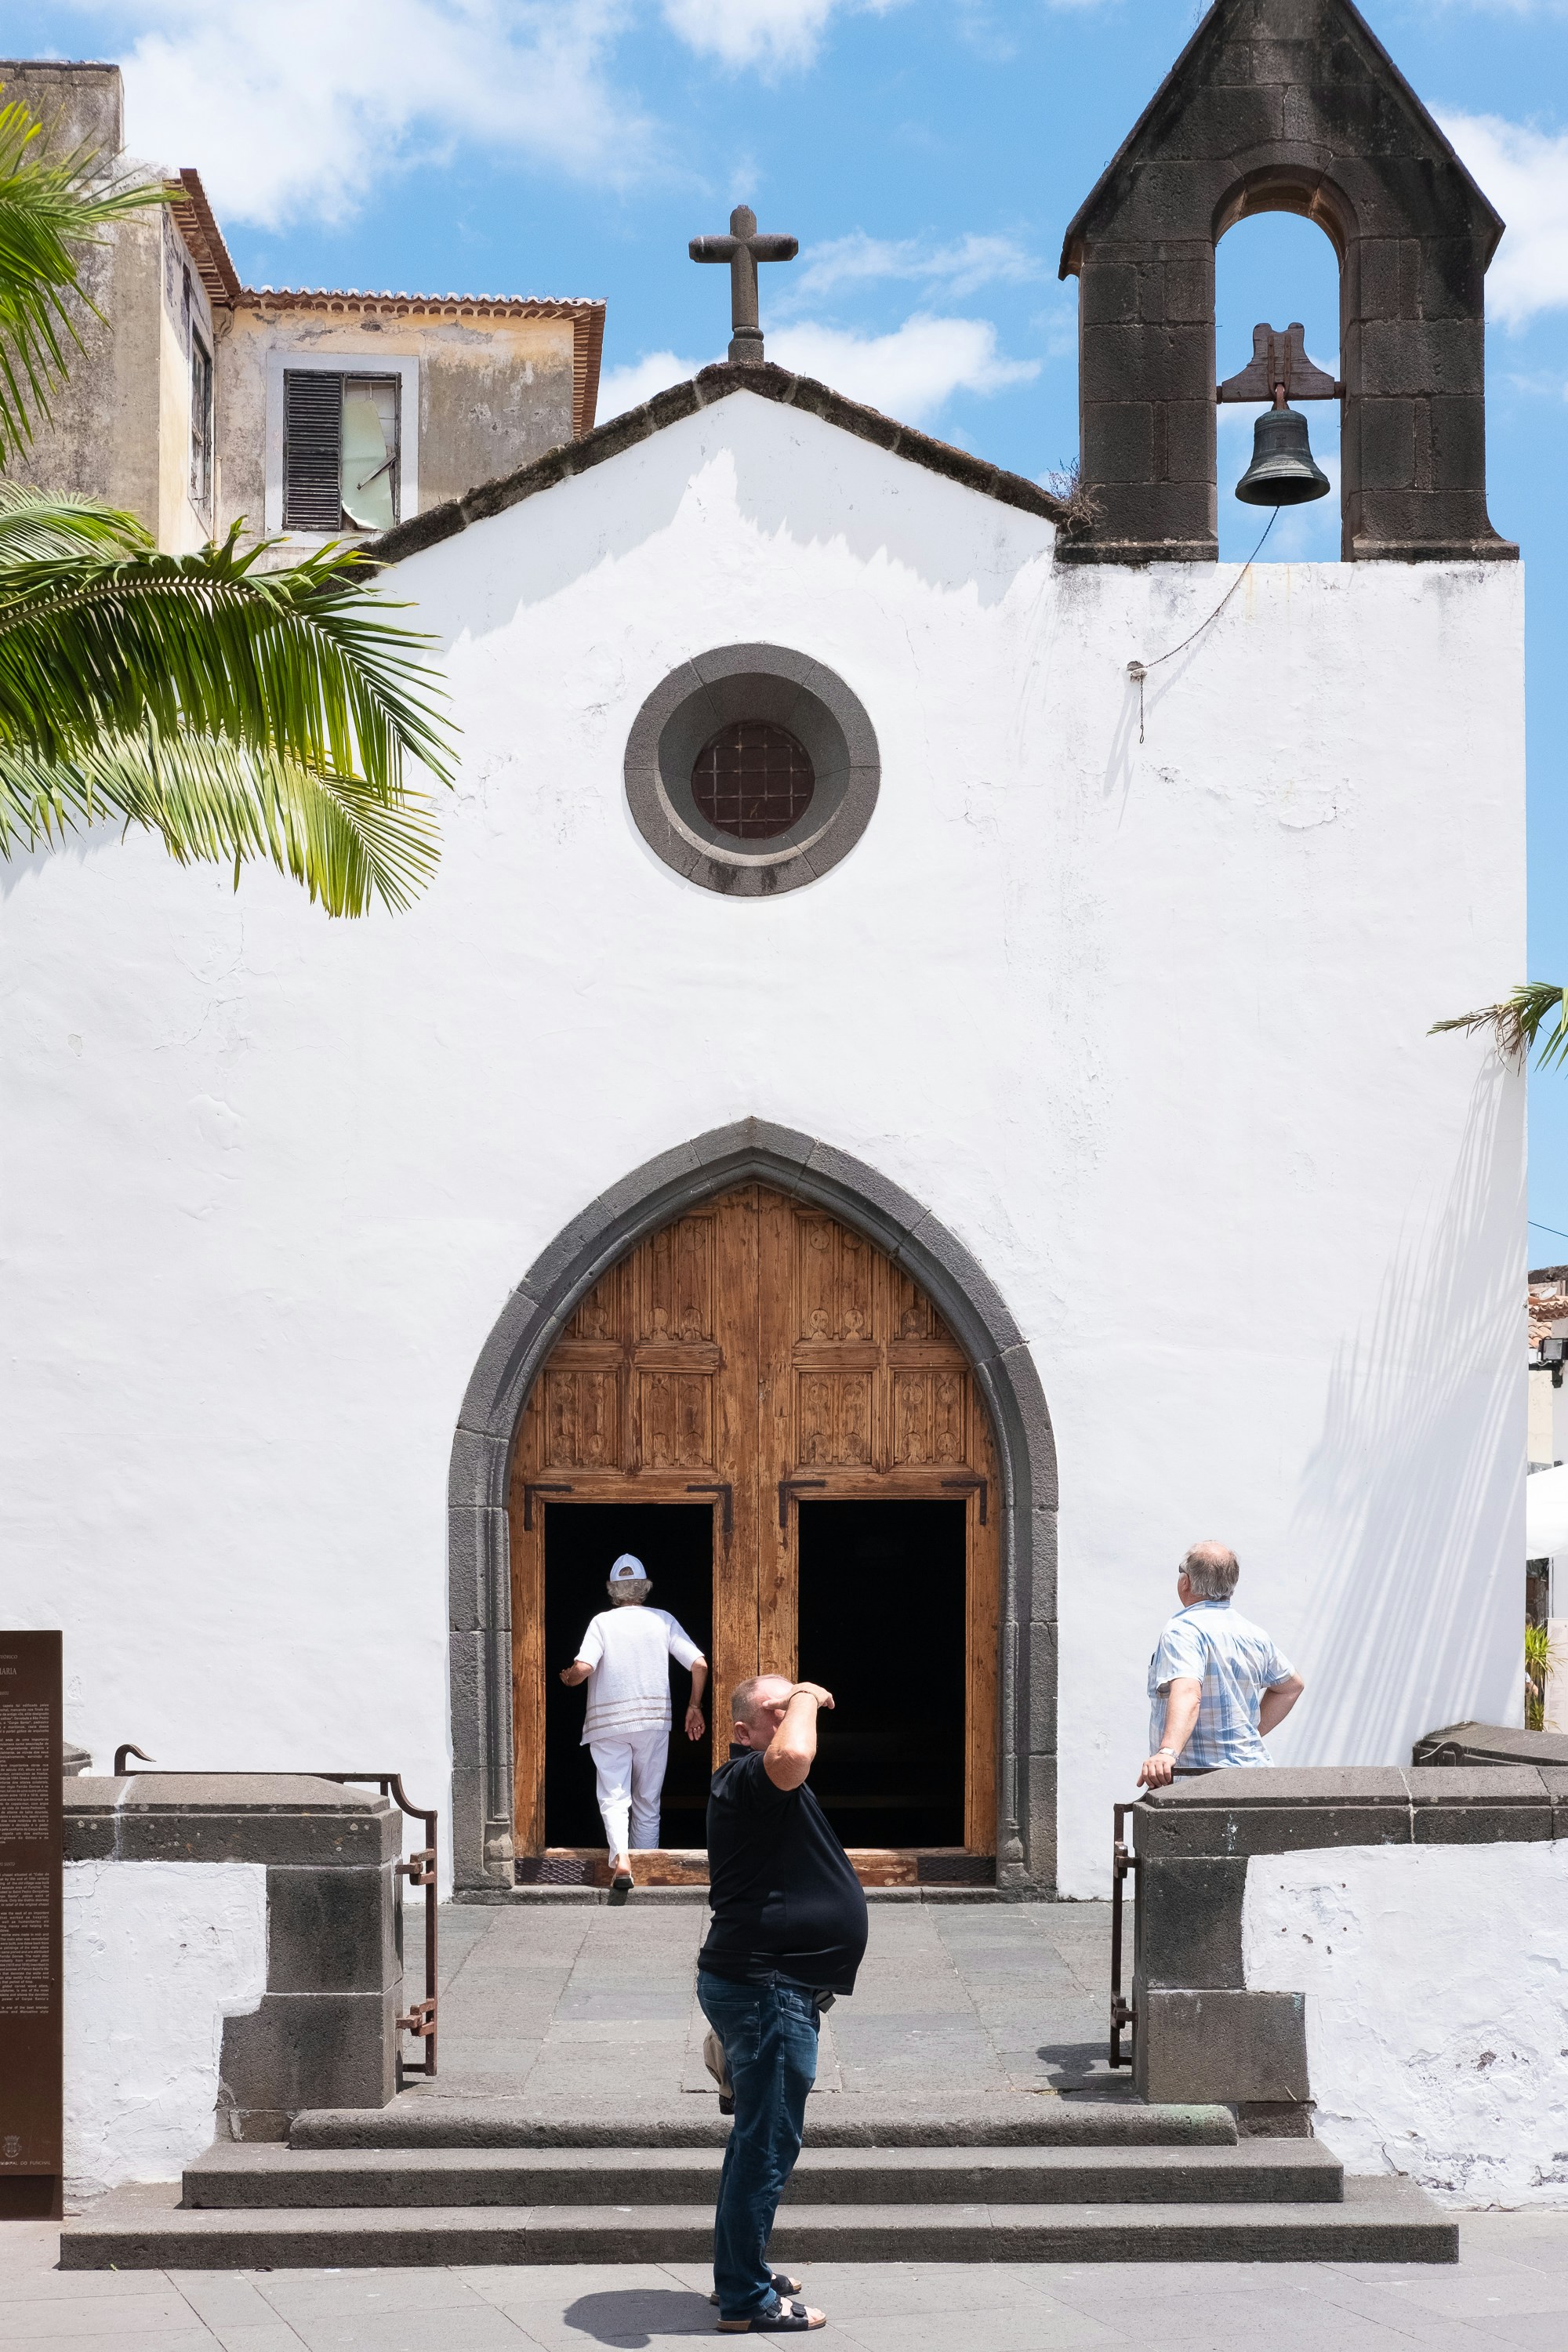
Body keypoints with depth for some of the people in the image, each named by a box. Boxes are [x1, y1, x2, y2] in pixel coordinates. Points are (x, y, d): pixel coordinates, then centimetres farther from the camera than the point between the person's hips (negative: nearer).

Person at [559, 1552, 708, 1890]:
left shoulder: (602, 1621, -2)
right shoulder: (663, 1620, 3)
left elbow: (583, 1667, -16)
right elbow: (700, 1665, -2)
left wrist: (567, 1679, 7)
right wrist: (695, 1706, 12)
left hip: (608, 1723, -2)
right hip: (653, 1721, 2)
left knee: (614, 1797, -1)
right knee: (648, 1801, 13)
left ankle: (621, 1858, -25)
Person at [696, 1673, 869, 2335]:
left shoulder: (768, 1789, 18)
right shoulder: (746, 1779, -17)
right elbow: (791, 1756, -39)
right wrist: (806, 1701, -25)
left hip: (773, 1988, 11)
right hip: (766, 1988, -11)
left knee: (761, 2137, 21)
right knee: (768, 2143, -7)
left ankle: (740, 2271, 32)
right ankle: (745, 2300, -2)